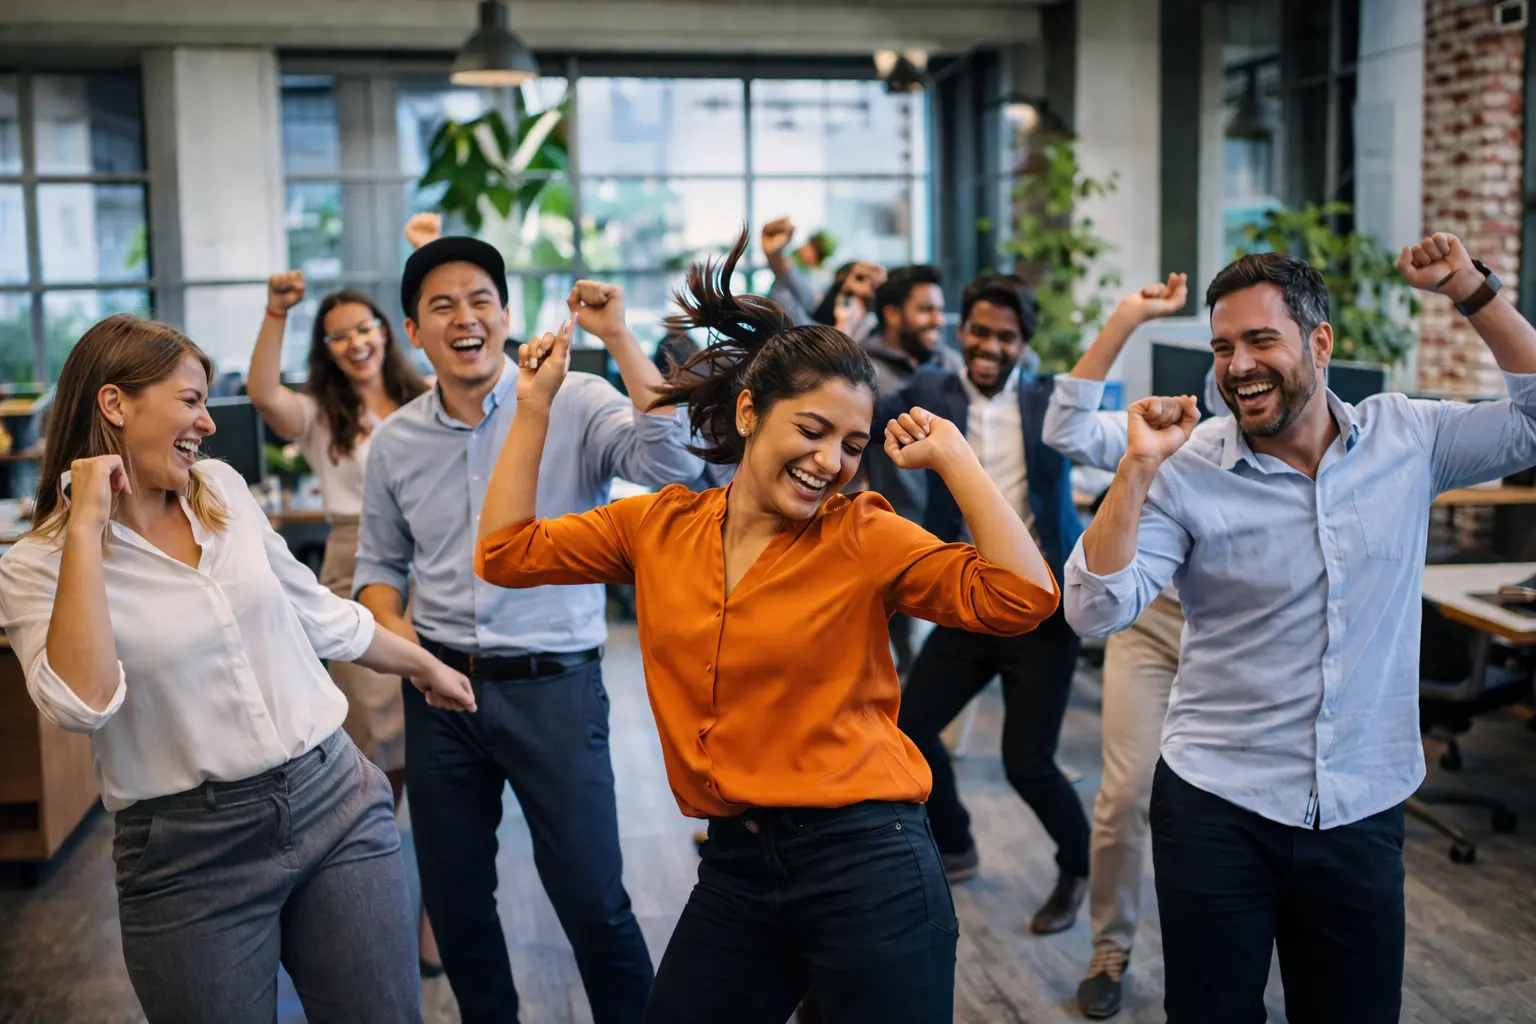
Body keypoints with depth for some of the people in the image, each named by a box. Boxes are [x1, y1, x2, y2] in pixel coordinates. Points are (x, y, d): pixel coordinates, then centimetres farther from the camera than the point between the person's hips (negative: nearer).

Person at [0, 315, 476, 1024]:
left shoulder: (223, 490, 7)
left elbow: (315, 613, 19)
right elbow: (82, 704, -25)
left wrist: (424, 665, 28)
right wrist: (85, 529, -20)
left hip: (335, 799, 4)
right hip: (188, 852, -4)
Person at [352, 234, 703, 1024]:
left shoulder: (575, 404, -9)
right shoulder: (394, 441, 5)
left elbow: (675, 466, -26)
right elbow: (378, 563, 17)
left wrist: (617, 339, -26)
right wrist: (390, 623, -4)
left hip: (554, 685, -4)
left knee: (592, 900, -1)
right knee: (452, 900, 16)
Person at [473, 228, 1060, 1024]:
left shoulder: (863, 538, -7)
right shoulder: (658, 527, 4)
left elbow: (1022, 595, -15)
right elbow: (506, 551, 7)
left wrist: (951, 457, -13)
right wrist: (536, 404, 5)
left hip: (867, 867, -4)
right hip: (733, 867, 4)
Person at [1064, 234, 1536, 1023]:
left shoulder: (1407, 439, -1)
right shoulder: (1186, 472, -11)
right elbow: (1095, 613, -17)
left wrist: (1471, 292, -6)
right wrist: (1138, 467, -27)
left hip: (1363, 813, 3)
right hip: (1215, 810, -2)